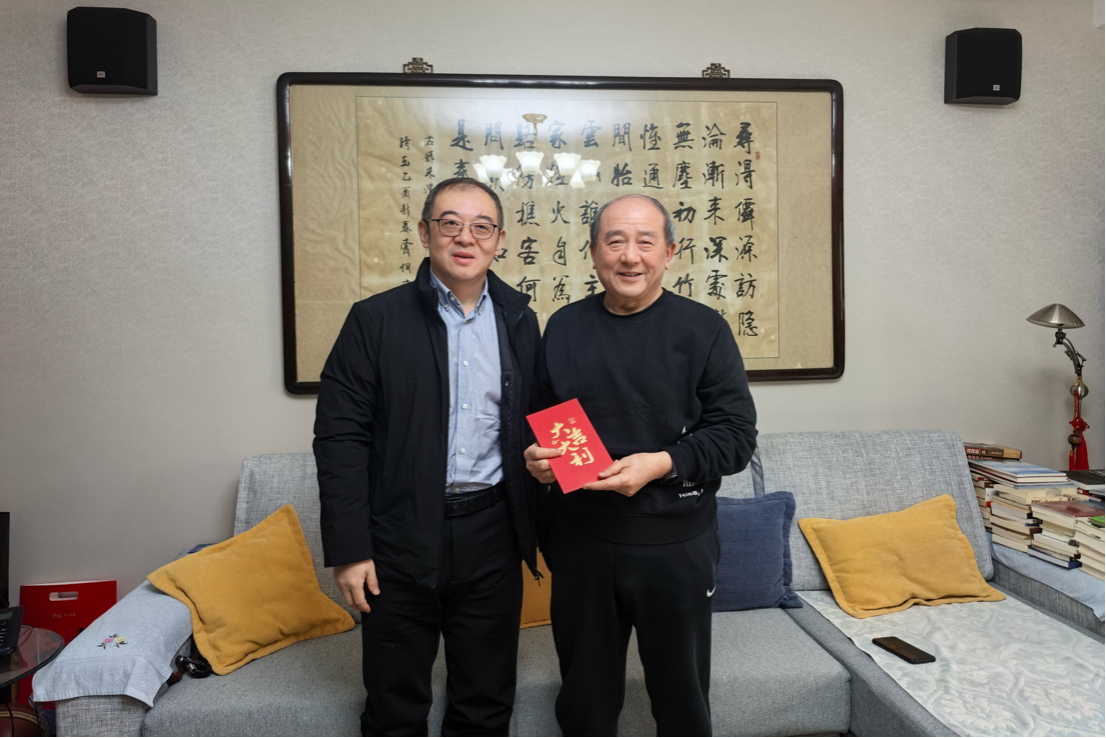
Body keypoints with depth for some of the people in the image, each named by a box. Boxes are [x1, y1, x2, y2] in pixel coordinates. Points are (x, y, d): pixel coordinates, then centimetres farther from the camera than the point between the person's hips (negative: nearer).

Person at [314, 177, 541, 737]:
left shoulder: (519, 320, 6)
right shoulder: (376, 320, -4)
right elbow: (340, 437, -7)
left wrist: (534, 531, 4)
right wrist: (348, 549, -10)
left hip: (492, 536, 3)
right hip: (401, 538, -2)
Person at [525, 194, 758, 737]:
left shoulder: (703, 329, -3)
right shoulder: (563, 327, 6)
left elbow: (736, 433, -6)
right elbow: (539, 419, 15)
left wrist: (663, 463, -20)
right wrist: (536, 457, -6)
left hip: (674, 541, -2)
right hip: (578, 537, 3)